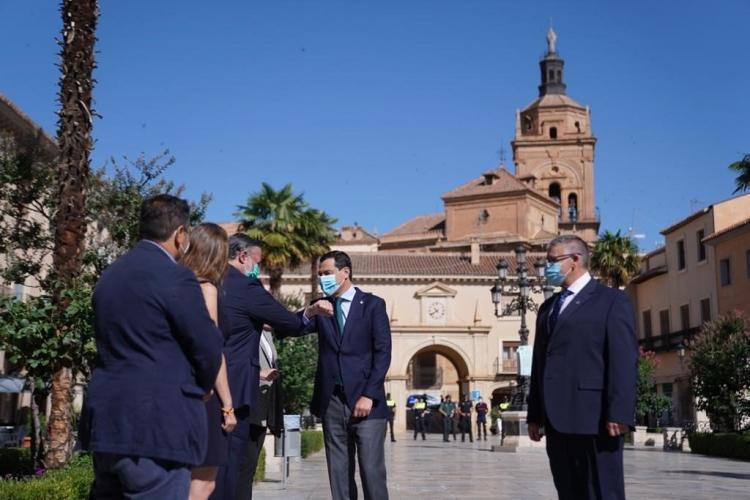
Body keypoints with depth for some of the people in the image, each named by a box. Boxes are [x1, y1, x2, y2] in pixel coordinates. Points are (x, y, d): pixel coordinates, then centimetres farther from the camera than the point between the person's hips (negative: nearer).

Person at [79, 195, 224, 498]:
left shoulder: (110, 274, 14)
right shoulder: (174, 277, -12)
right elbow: (208, 348, -10)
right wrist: (201, 389, 12)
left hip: (105, 422, 8)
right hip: (156, 427, -8)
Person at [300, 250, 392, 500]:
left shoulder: (372, 304, 3)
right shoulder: (322, 307, 14)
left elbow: (383, 353, -4)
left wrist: (369, 395, -12)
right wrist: (310, 312, -22)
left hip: (365, 400, -4)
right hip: (332, 403, 4)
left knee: (372, 471, -7)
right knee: (339, 474, 5)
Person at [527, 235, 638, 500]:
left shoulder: (611, 300, 0)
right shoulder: (548, 307, 22)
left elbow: (624, 359, -9)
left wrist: (618, 413, -18)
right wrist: (535, 414, 14)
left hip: (594, 416, -7)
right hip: (557, 419, 7)